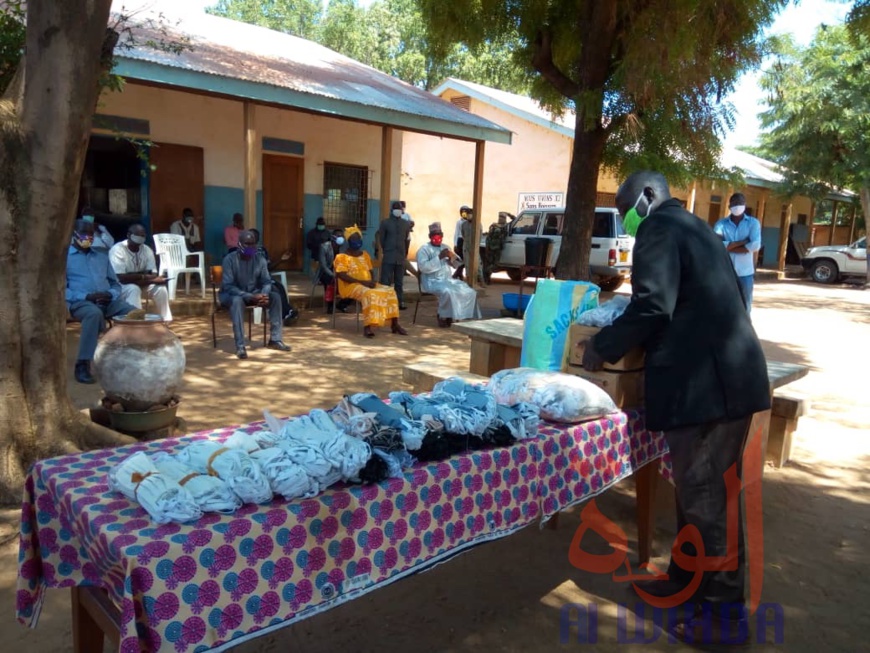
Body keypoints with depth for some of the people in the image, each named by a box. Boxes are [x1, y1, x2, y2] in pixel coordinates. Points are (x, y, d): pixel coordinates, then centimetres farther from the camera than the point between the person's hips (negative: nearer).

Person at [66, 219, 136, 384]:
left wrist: (111, 294, -4)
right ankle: (83, 364, -33)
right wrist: (86, 296, -16)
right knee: (94, 313, -40)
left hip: (108, 301, 4)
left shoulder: (102, 256, 24)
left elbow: (115, 284, 21)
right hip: (81, 302, -4)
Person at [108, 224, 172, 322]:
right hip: (120, 286, -5)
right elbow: (121, 278, -30)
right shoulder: (117, 250, -23)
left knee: (160, 287, -19)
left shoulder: (147, 250, -6)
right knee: (134, 289, -36)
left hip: (142, 283, 5)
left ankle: (165, 321, -11)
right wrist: (143, 276, -28)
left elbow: (153, 275, -10)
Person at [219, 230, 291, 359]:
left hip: (253, 293, 5)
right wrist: (251, 297, -37)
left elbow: (266, 281, -4)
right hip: (230, 294, -5)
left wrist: (264, 294, -29)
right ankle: (240, 346, -37)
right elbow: (228, 286, -26)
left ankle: (275, 339, -12)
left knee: (275, 296, -18)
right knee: (237, 300, -39)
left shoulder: (260, 259, -5)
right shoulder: (229, 259, -20)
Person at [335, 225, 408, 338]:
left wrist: (371, 281, -5)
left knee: (390, 291, -13)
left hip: (368, 285, 7)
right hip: (350, 286, -7)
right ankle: (367, 327, -40)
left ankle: (394, 324, -13)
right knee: (369, 294, -37)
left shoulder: (365, 255, 19)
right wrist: (361, 282, -20)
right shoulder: (342, 257, -2)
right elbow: (342, 275, -14)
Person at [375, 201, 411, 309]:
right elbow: (380, 239, 2)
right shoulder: (385, 223, 2)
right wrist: (379, 251, -3)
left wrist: (406, 254, 11)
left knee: (399, 282, 9)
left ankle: (400, 302, 14)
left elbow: (407, 240, 13)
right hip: (388, 257, -3)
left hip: (401, 258, 3)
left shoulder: (406, 224, 11)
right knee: (385, 281, -4)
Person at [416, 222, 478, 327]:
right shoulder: (424, 249, -2)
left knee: (470, 292, -13)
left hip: (449, 280, 7)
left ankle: (462, 316, -5)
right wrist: (439, 257, -19)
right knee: (447, 292, -37)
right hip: (433, 282, -7)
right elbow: (424, 267, -18)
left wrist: (452, 256, -6)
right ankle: (443, 317, -17)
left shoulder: (445, 247, 20)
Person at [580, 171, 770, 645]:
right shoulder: (692, 226, 22)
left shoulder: (658, 227, -7)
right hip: (730, 374, 10)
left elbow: (652, 306, -21)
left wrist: (602, 348, -8)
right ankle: (687, 580, 32)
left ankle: (726, 610, 13)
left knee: (704, 496, 0)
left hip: (703, 381, -10)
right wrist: (625, 344, 24)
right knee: (705, 489, 18)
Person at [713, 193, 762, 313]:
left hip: (745, 273, 0)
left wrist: (729, 247, -10)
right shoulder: (721, 224, 3)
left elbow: (755, 245, -12)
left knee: (745, 309, 8)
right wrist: (742, 242, -14)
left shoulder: (753, 223, 4)